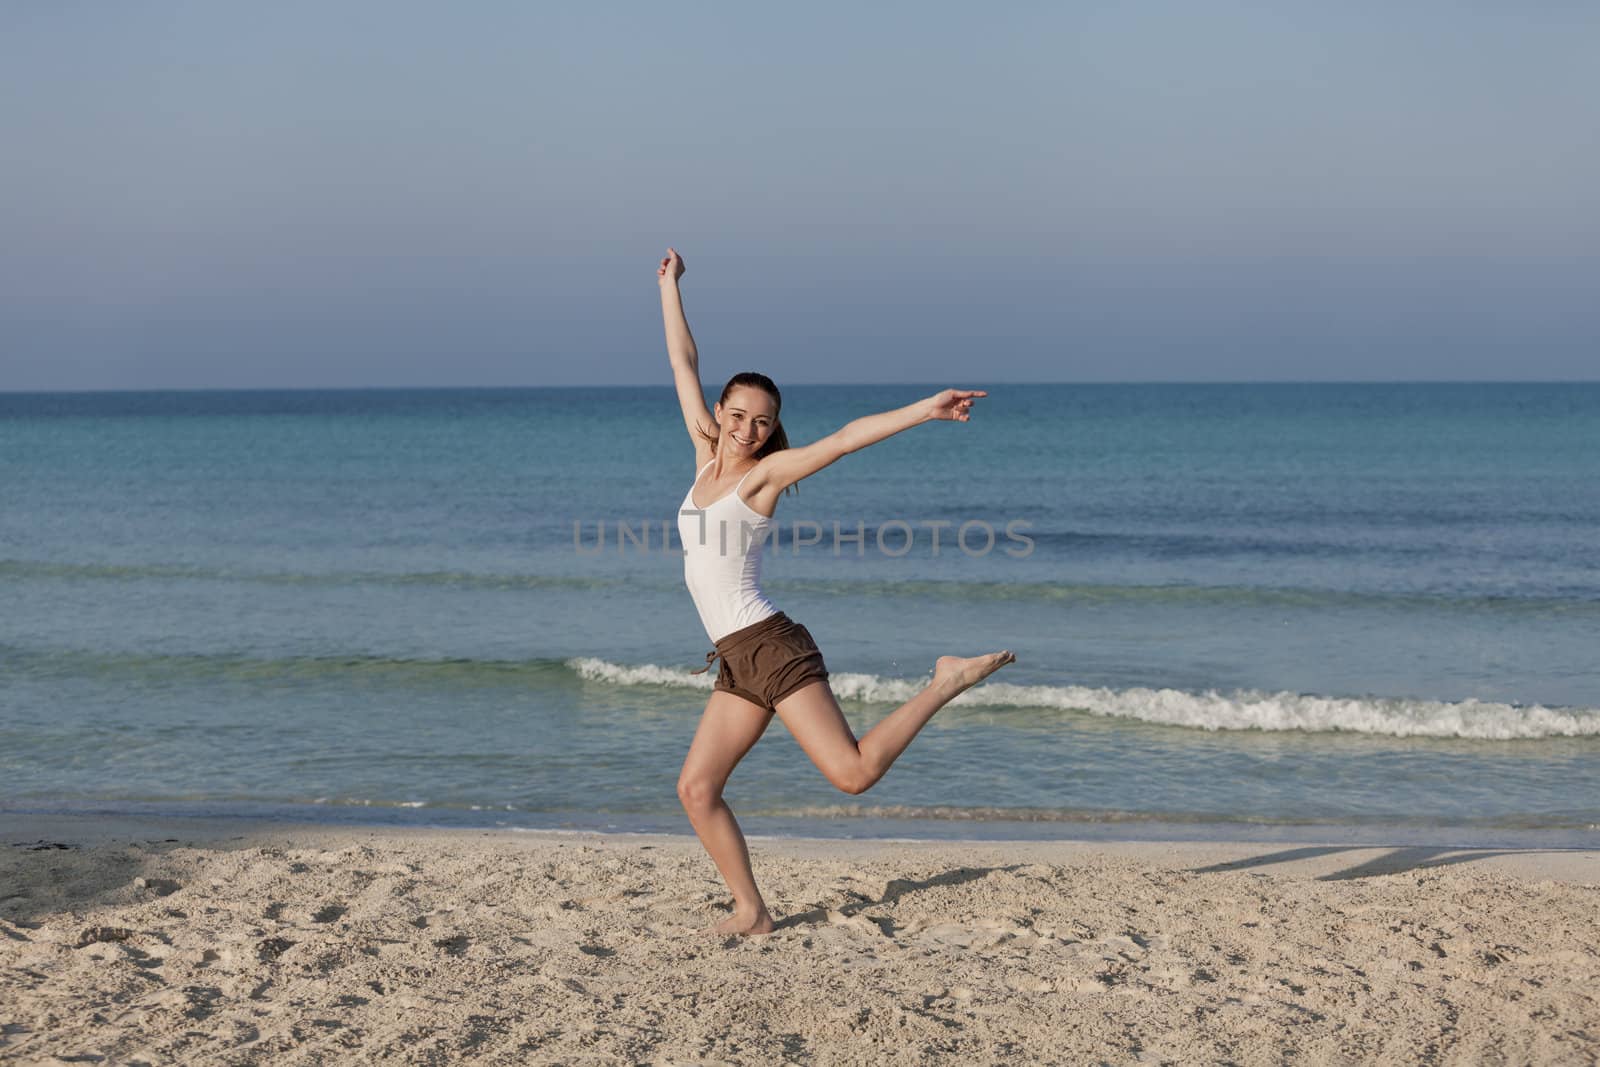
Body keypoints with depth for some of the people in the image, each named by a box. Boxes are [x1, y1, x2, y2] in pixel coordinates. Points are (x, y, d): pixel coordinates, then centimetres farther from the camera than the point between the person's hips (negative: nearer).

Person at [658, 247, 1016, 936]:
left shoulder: (768, 472, -2)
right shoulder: (707, 457, 14)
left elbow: (849, 437, -10)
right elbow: (683, 365, 21)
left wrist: (925, 410, -20)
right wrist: (669, 286, 28)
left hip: (770, 646, -7)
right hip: (738, 661, 7)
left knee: (854, 772, -16)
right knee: (696, 789, 0)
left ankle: (948, 682, 2)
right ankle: (751, 912, 9)